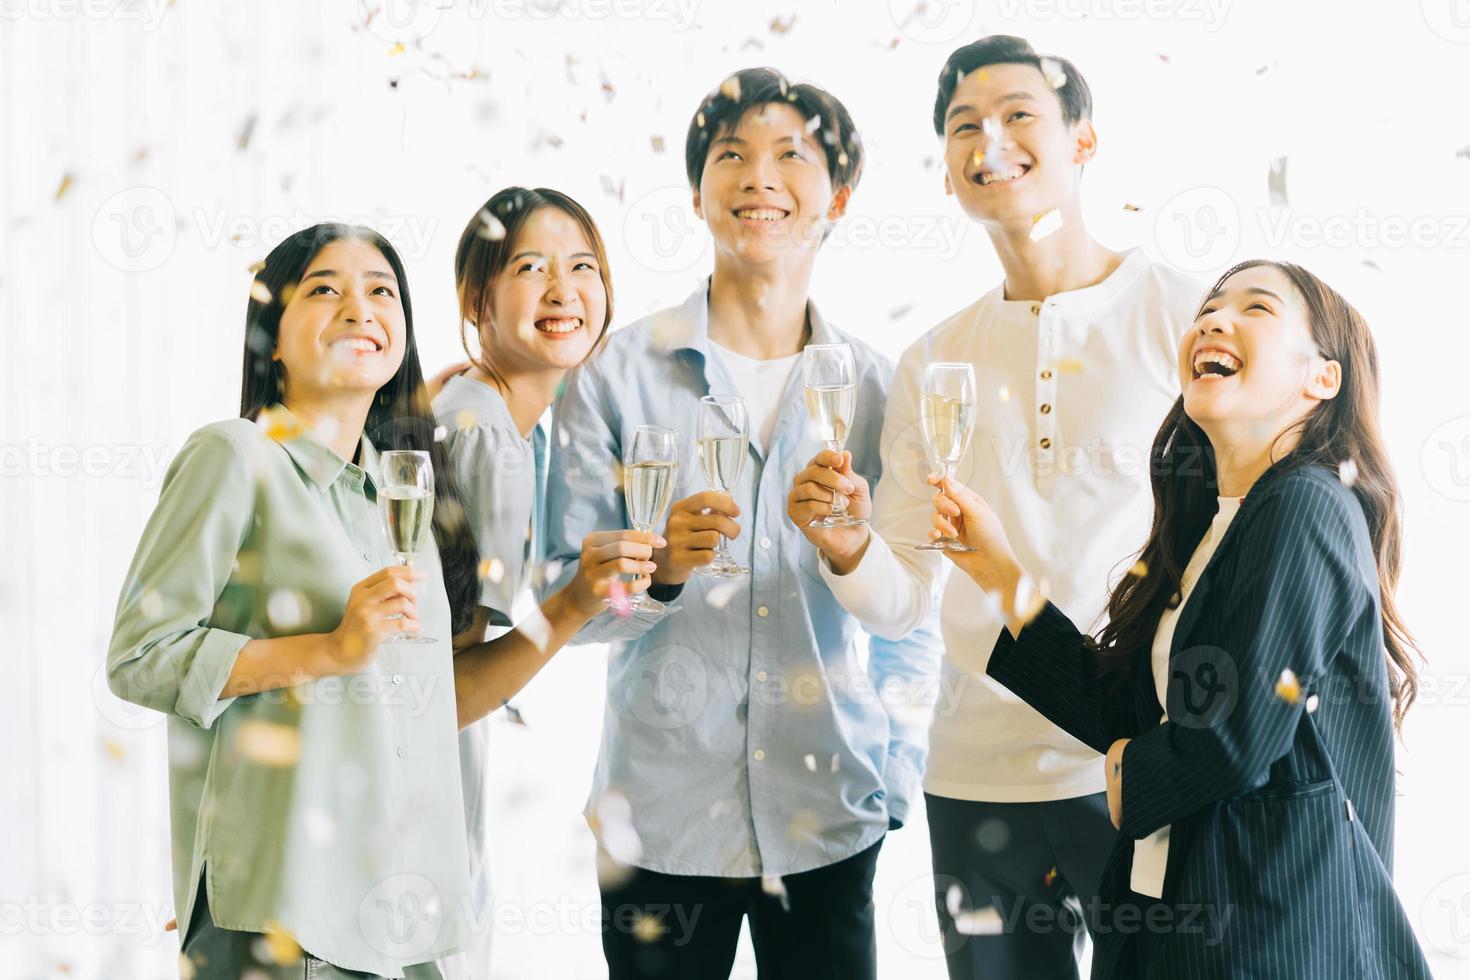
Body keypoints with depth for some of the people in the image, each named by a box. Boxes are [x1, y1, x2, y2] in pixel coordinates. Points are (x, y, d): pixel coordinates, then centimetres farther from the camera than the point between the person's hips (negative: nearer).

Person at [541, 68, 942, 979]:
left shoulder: (874, 387, 6)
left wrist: (898, 771, 5)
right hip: (661, 811, -1)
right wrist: (657, 565, -19)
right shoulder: (620, 373, 0)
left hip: (831, 815, 2)